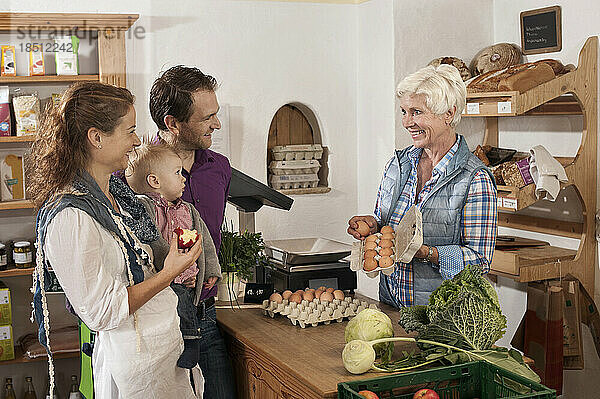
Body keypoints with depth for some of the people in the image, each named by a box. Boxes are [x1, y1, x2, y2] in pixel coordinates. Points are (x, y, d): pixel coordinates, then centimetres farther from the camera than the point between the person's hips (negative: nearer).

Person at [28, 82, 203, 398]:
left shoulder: (116, 188, 4)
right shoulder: (70, 217, -25)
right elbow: (102, 312, -22)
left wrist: (172, 262, 2)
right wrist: (167, 274, -18)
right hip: (132, 365, -9)